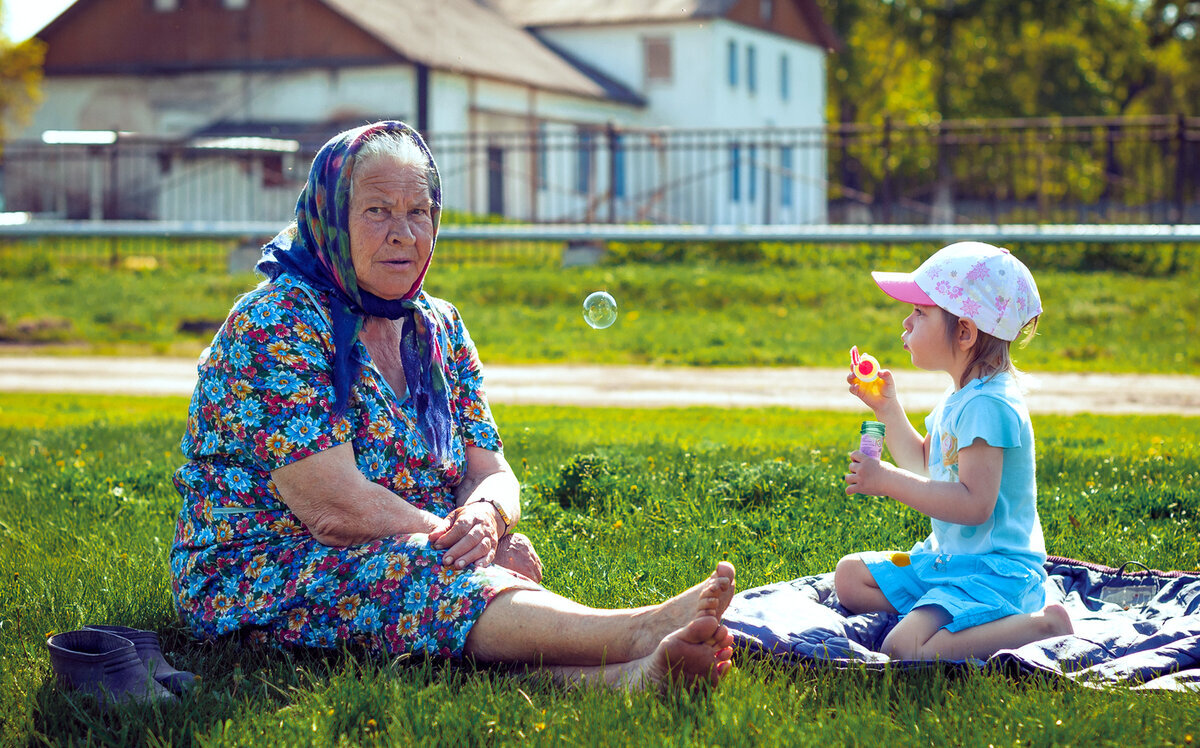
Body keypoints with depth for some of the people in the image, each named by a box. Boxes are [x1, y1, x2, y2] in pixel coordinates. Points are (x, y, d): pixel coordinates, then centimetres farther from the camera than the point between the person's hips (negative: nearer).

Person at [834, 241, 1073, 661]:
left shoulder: (987, 406, -22)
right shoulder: (961, 397, 11)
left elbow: (974, 504, -29)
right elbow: (924, 465, 27)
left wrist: (886, 481, -25)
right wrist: (889, 410, 15)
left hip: (995, 570, -10)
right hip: (946, 558, 10)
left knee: (904, 650, -28)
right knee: (850, 576, 14)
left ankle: (1042, 625, -15)